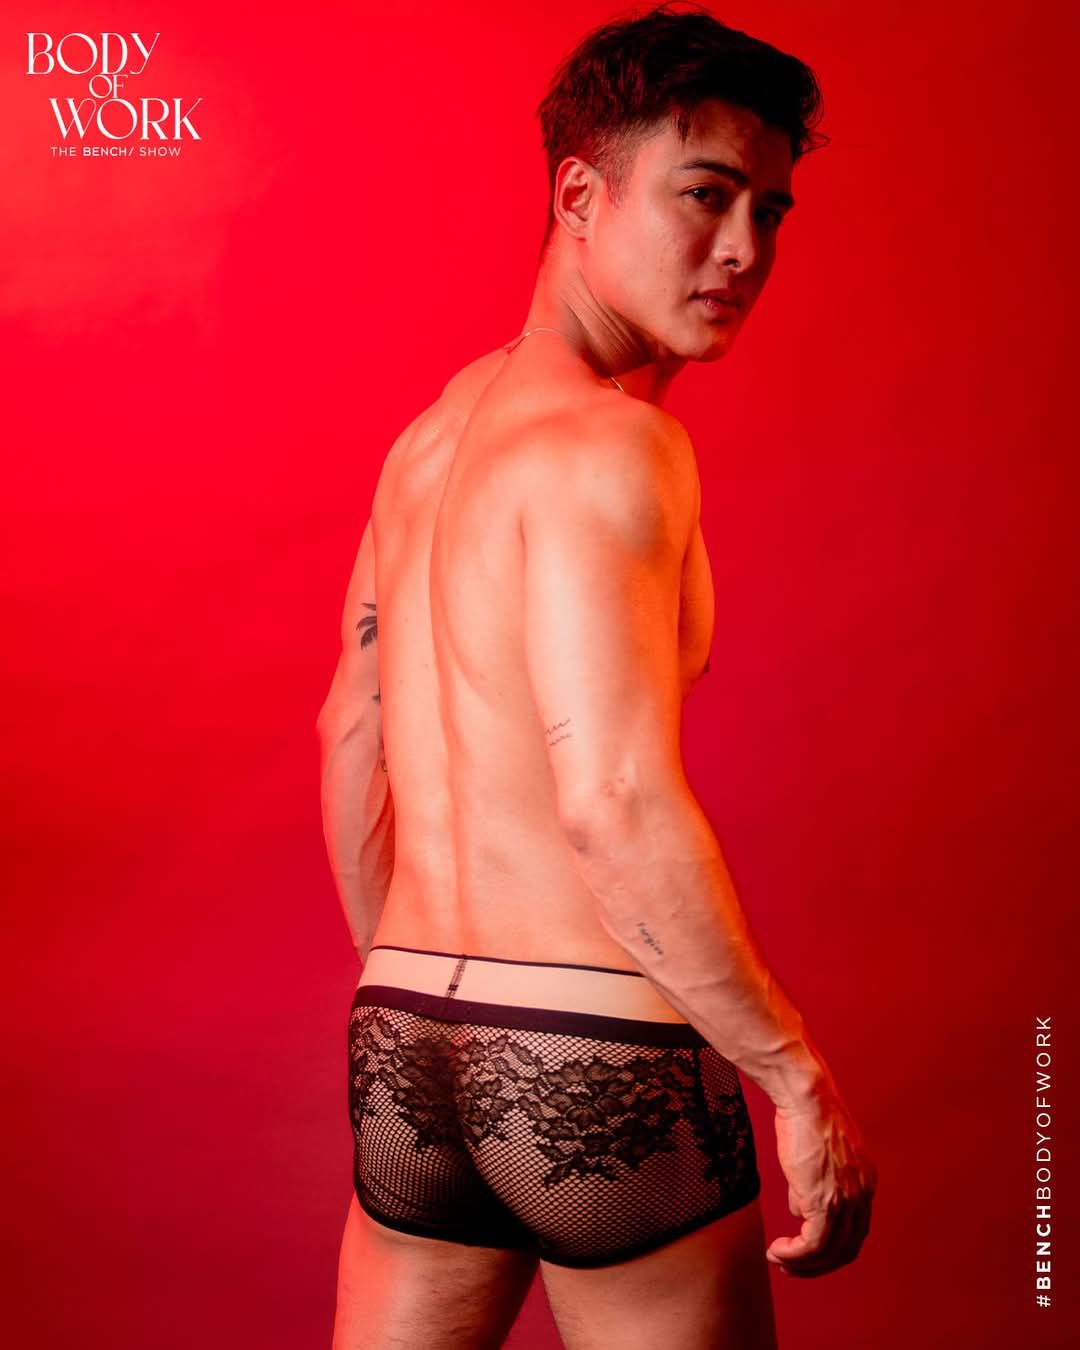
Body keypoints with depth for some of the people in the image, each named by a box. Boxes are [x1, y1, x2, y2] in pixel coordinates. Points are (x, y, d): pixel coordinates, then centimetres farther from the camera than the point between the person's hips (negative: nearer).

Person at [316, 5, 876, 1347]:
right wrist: (802, 1081, -15)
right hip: (602, 1057, -7)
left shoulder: (437, 429, 11)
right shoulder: (611, 443, -15)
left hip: (407, 1036, 8)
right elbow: (616, 802, -24)